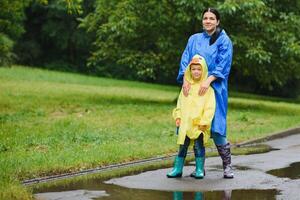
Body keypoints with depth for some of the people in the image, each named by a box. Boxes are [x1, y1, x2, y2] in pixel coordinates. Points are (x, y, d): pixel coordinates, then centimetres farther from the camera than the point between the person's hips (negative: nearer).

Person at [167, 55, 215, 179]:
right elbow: (180, 103, 17)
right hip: (185, 124, 4)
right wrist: (178, 116, 5)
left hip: (199, 125, -4)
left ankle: (199, 170, 9)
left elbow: (210, 107, -8)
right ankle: (177, 169, 12)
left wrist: (204, 122, -13)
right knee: (182, 146, 7)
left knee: (199, 146, 0)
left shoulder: (207, 88, -4)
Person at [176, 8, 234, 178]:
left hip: (214, 89, -4)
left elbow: (223, 64, -7)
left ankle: (227, 166, 0)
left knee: (215, 126, -10)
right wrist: (185, 79, -12)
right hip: (194, 88, 4)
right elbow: (185, 60, 5)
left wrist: (208, 81, -20)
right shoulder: (194, 39, 14)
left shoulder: (224, 40, 3)